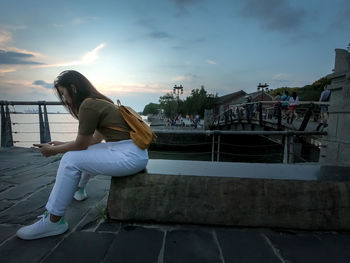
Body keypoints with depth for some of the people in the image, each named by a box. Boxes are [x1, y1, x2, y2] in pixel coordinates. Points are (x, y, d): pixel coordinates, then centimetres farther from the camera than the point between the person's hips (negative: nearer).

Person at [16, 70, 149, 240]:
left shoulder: (88, 105, -14)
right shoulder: (100, 102, 15)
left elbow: (80, 144, -6)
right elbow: (94, 140, 22)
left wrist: (53, 150, 11)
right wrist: (62, 144, 25)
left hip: (129, 156, -10)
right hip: (132, 151, 10)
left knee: (71, 160, -10)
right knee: (87, 151, 28)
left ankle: (53, 221, 3)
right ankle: (78, 189, 50)